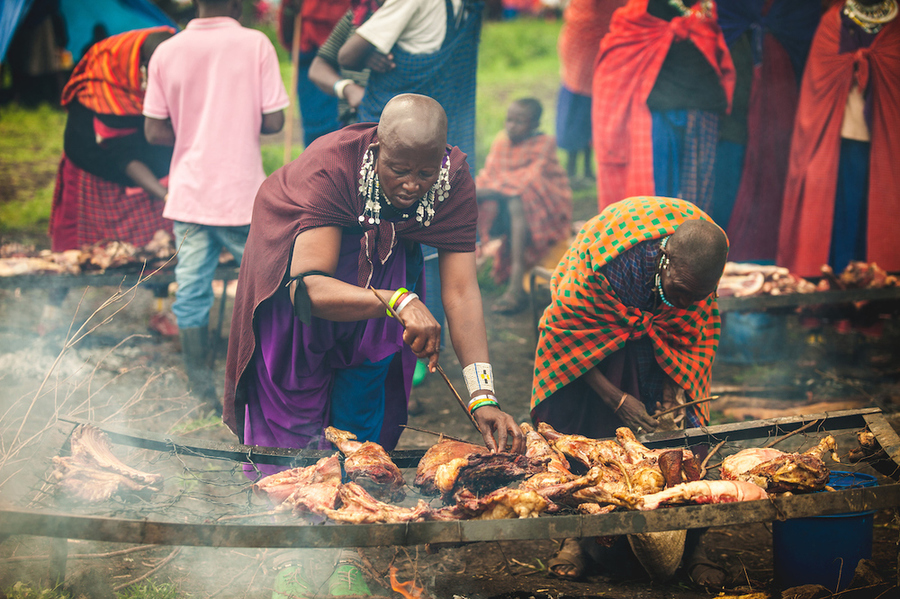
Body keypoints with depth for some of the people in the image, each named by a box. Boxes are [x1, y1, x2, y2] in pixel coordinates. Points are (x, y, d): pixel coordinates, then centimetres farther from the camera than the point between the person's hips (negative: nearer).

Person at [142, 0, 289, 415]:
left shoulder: (167, 52, -1)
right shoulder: (255, 44, -9)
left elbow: (154, 131, 0)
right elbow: (273, 121, -9)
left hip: (189, 194, 3)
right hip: (242, 194, -2)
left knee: (191, 295, 6)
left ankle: (205, 397, 7)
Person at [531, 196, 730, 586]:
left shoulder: (704, 256, -30)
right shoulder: (602, 257, -41)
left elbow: (696, 335, -11)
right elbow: (565, 331, -26)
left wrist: (673, 394, -24)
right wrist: (616, 399, -29)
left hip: (657, 331, 2)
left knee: (675, 427, -9)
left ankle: (688, 540, -5)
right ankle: (577, 536, 0)